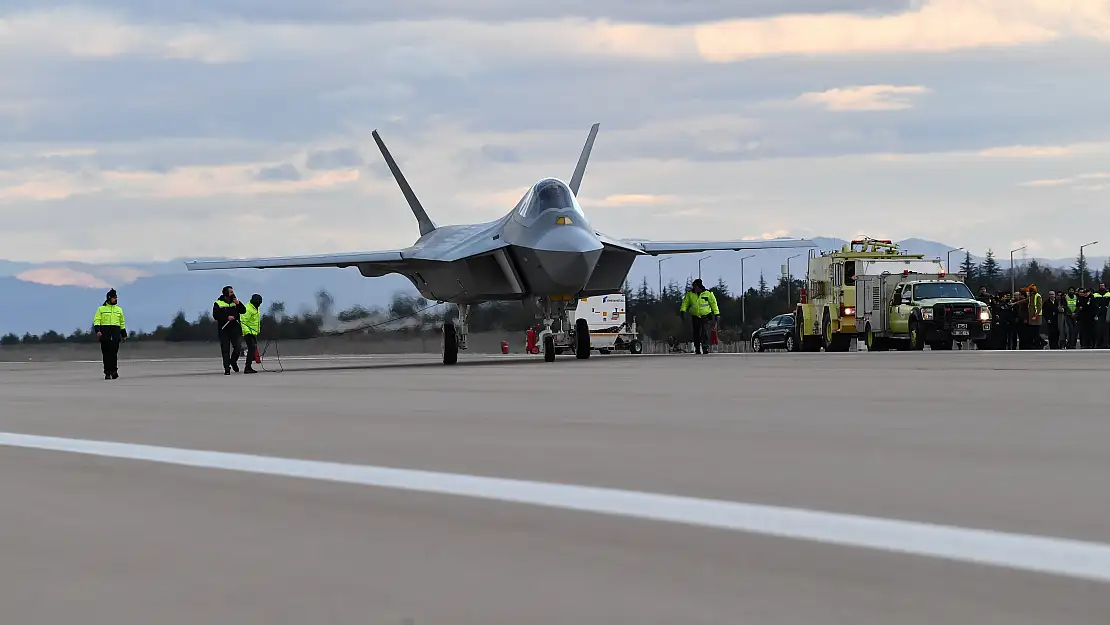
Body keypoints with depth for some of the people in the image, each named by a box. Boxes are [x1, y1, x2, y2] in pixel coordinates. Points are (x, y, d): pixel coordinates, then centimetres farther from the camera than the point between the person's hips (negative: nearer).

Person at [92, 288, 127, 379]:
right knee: (106, 353, -2)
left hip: (115, 333, 2)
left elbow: (122, 323, 22)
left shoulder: (119, 309, 17)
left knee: (114, 352, -12)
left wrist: (124, 335, 20)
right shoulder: (101, 309, 7)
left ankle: (114, 371, -10)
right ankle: (107, 373, 3)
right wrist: (97, 330, -15)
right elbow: (96, 320, 0)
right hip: (104, 333, -2)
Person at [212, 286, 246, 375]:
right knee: (225, 350, -1)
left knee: (237, 348, -5)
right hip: (224, 329, -3)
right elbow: (215, 315, -11)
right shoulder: (218, 303, -2)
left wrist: (238, 304, -11)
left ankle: (233, 362, 23)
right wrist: (227, 318, -19)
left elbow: (243, 311, 5)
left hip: (235, 328, 3)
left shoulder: (235, 301, 11)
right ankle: (227, 368, 4)